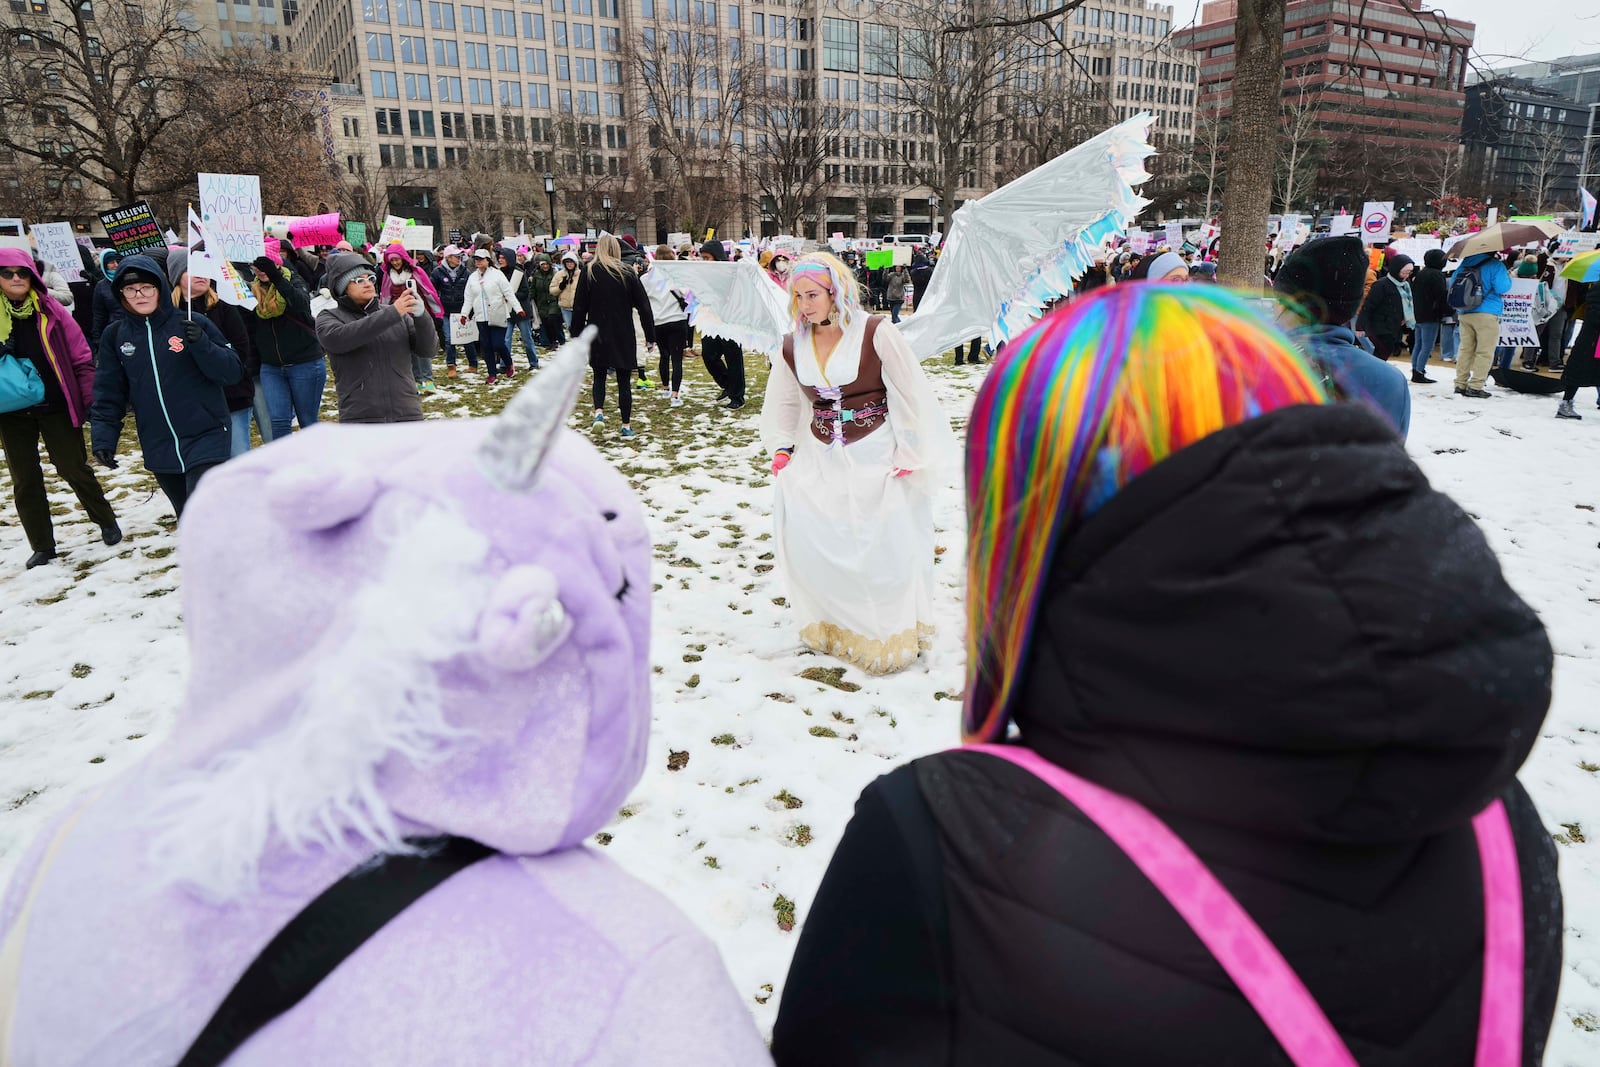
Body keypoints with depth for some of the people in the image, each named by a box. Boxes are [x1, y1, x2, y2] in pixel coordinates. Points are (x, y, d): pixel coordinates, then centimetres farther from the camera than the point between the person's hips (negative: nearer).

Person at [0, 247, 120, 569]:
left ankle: (106, 521, 25)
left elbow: (81, 357, -2)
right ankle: (42, 547, 18)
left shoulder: (50, 308, -2)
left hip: (55, 406, -2)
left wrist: (91, 398, -7)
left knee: (73, 468, 3)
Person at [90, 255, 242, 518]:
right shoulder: (115, 335, 6)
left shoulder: (193, 325, -4)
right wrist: (103, 436, -2)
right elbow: (108, 392, 9)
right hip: (160, 450, 4)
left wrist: (201, 345, -21)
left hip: (206, 439, -4)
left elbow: (233, 373, -6)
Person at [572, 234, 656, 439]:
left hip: (598, 335, 0)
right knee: (624, 380, 6)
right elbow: (644, 306, -1)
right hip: (624, 337, 0)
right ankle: (626, 425, 8)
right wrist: (651, 335, 3)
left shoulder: (588, 273, -2)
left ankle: (599, 411, -7)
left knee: (599, 376, 16)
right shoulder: (628, 272, -1)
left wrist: (577, 335, 5)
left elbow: (579, 307, -2)